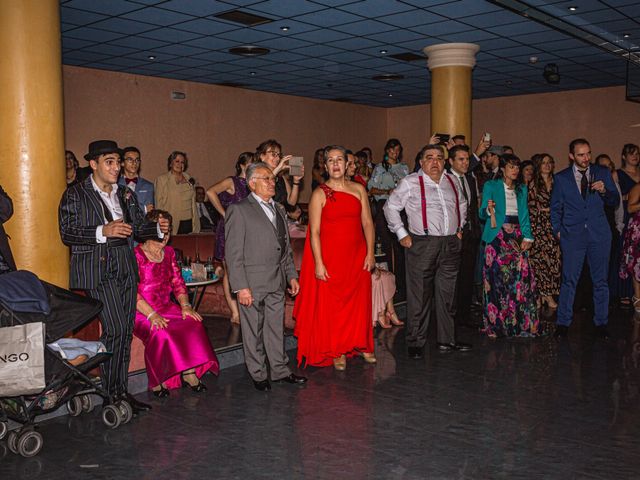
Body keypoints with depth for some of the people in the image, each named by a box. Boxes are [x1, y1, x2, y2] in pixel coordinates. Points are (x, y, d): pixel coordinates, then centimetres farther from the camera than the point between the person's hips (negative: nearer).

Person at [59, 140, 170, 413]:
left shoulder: (125, 195, 17)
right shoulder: (75, 195, -1)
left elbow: (139, 228, 18)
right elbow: (67, 234, -9)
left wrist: (157, 228, -3)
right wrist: (103, 232, -21)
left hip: (126, 268, 6)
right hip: (97, 270, -6)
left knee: (125, 331, 7)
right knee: (115, 330, -12)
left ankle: (121, 391, 17)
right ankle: (112, 393, 2)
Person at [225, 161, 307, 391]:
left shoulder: (279, 209, 15)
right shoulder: (238, 210, -8)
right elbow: (233, 253, -12)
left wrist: (291, 275, 14)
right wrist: (240, 286, -17)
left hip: (277, 282, 6)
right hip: (252, 283, -6)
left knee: (276, 328, 14)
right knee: (253, 331, 5)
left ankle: (279, 370, 26)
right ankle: (258, 374, 19)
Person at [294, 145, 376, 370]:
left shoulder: (358, 189, 6)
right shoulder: (319, 194, -4)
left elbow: (367, 223, 6)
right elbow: (314, 232, -8)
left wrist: (370, 253, -2)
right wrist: (318, 263, -14)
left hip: (357, 255, 3)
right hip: (330, 256, -3)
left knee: (359, 301, 9)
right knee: (330, 303, 2)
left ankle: (360, 345, 25)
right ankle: (336, 351, 15)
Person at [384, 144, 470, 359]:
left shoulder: (452, 182, 14)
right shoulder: (410, 183, -2)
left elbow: (462, 205, 31)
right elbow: (390, 207, 2)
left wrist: (459, 228, 21)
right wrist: (402, 234, -3)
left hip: (451, 244, 5)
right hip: (422, 244, -5)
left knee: (447, 294, 11)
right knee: (420, 296, -2)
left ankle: (447, 339, 22)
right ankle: (415, 343, 7)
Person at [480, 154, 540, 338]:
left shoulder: (522, 189, 18)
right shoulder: (491, 186, 4)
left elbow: (524, 214, 12)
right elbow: (482, 213, 0)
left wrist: (527, 237, -1)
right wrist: (489, 209, -24)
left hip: (517, 236, 4)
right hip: (497, 235, -4)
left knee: (521, 275, -6)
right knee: (498, 277, -9)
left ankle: (522, 322, 3)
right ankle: (496, 323, -1)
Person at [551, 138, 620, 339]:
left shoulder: (603, 173, 6)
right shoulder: (561, 178, 4)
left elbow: (615, 200, 7)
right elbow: (555, 207, 11)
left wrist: (604, 191, -13)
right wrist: (558, 230, 3)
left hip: (599, 234, 1)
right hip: (572, 236, -1)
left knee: (600, 281, 8)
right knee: (569, 280, 1)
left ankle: (601, 323, 19)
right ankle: (563, 323, 11)